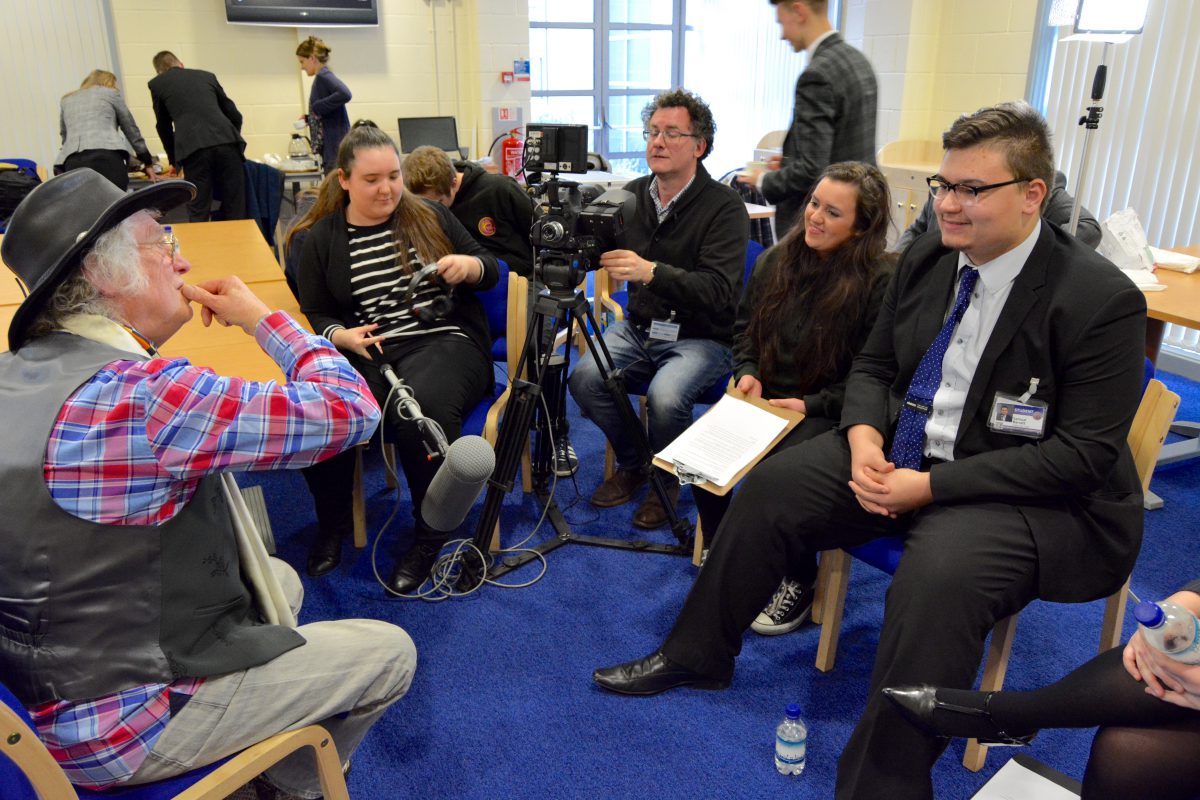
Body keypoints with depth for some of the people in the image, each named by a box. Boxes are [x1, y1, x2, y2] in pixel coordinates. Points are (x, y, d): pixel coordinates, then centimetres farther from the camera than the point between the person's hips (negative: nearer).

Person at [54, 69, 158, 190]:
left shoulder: (66, 100, 29)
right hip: (107, 156, -3)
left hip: (73, 161, 3)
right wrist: (148, 162, 31)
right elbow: (131, 129, 23)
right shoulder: (110, 93, 20)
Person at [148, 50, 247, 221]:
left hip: (193, 148, -2)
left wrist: (174, 160, 40)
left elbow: (163, 126, 27)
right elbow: (234, 115, 26)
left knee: (199, 213, 1)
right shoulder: (207, 76, 26)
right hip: (227, 142, 2)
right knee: (235, 212, 5)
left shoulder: (157, 84, 20)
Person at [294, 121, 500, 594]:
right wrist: (341, 335, -11)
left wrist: (469, 265, -9)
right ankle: (333, 523, -2)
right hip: (365, 353, 2)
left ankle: (430, 537, -13)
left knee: (422, 409, -37)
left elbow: (491, 271, 14)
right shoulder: (322, 239, 12)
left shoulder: (430, 216, 12)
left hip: (443, 342, -1)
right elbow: (314, 315, 11)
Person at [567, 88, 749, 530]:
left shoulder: (725, 207, -11)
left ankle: (666, 479, 2)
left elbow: (721, 291, -23)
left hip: (701, 337, -5)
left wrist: (652, 272, -35)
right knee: (584, 378, -21)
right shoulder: (632, 195, 7)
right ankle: (632, 464, 7)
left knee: (665, 396, -33)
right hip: (638, 327, 5)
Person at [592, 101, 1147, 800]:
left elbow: (1083, 454, -19)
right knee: (772, 487, -5)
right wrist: (863, 436, -11)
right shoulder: (926, 260, 2)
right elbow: (873, 366, 12)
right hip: (898, 454, 6)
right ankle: (697, 657, 16)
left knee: (937, 583, -34)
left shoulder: (1103, 299, -17)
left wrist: (930, 485, -24)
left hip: (1028, 491, -6)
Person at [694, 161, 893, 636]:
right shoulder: (775, 262, 6)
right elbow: (743, 329, 18)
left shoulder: (878, 283, -11)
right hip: (763, 400, 5)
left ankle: (798, 581, -3)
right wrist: (747, 373, -1)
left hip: (828, 415, -4)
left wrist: (809, 405, -16)